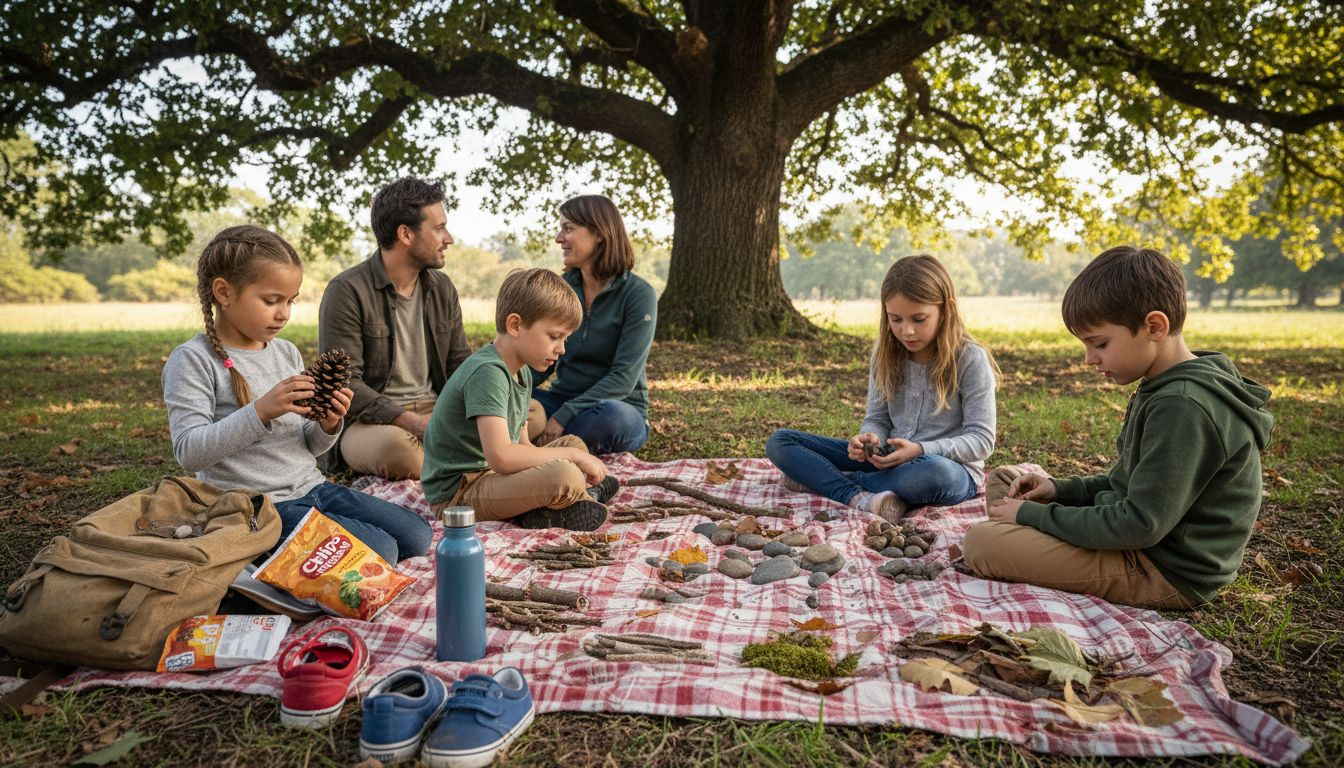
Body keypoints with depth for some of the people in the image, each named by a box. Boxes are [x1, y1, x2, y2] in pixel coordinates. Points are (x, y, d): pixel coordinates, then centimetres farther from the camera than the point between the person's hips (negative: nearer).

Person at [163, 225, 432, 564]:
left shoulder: (287, 352, 10)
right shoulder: (193, 360, -8)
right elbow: (189, 452, -19)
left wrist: (327, 426, -7)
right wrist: (261, 411, -28)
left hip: (312, 487, 7)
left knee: (417, 534, 1)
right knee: (379, 551, -21)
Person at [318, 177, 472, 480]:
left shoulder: (442, 288, 11)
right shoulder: (347, 291, -9)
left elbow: (459, 363, 14)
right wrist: (412, 421, -27)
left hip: (435, 409, 5)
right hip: (368, 420, -5)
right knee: (397, 445, -39)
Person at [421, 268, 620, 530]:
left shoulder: (521, 372, 10)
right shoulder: (487, 371, -22)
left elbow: (522, 445, 15)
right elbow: (501, 457, -32)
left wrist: (574, 456, -2)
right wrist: (572, 457, -22)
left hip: (488, 474, 11)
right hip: (457, 492, -11)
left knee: (573, 444, 18)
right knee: (565, 476, -30)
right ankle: (583, 498, 1)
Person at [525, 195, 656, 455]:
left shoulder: (638, 294, -12)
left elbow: (624, 377, -18)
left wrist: (562, 417, -25)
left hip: (619, 408, -3)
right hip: (561, 400, 3)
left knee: (609, 416, -39)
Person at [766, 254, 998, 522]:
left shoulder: (970, 359, -11)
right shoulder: (886, 354, 2)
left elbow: (982, 439, -11)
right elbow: (878, 419, 7)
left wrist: (921, 450, -26)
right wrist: (871, 439, -18)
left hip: (951, 466, -4)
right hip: (891, 459, 4)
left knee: (935, 472, -45)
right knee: (780, 441, -6)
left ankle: (820, 478, -24)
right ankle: (860, 498, -29)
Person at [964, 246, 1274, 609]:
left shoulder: (1183, 406, -26)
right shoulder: (1169, 389, 8)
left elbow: (1141, 524, -27)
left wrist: (1035, 515, -17)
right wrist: (1061, 489, 3)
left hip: (1167, 574, -11)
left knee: (980, 542, -21)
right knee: (1002, 481, 15)